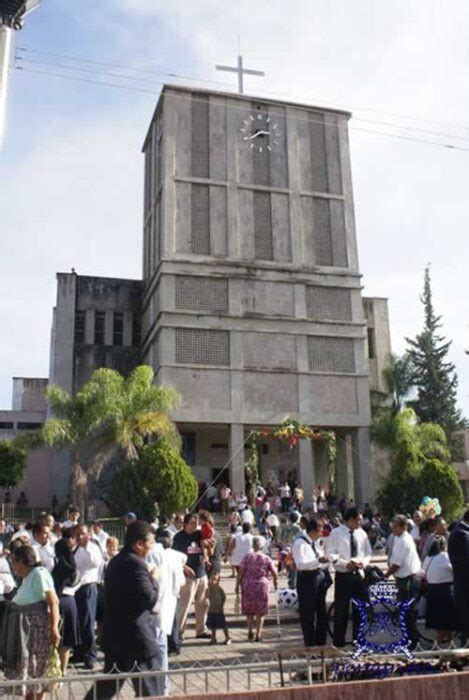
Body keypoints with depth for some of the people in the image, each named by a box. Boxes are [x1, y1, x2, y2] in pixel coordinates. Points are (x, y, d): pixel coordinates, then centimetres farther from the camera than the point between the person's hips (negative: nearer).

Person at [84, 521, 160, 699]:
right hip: (136, 637, -9)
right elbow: (150, 600, -21)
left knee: (107, 685, 21)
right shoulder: (136, 564, -19)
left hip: (115, 634, 9)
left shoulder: (116, 562, 11)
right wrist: (154, 579, -5)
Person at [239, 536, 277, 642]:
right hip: (262, 585, -1)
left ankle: (250, 630, 7)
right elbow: (274, 573, 1)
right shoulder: (266, 558, 0)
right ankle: (258, 635, 7)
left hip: (248, 585, 1)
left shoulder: (247, 557, -1)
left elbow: (241, 572, -5)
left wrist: (238, 584, 2)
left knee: (249, 610, 16)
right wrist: (275, 581, 19)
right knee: (260, 611, 8)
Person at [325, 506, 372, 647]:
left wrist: (364, 562, -10)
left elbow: (368, 553, 11)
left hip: (358, 574, 4)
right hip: (343, 575, -4)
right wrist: (345, 563, -21)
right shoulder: (336, 533, -7)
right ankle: (339, 642, 13)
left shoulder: (362, 533, 5)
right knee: (341, 609, 1)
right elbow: (331, 553, -10)